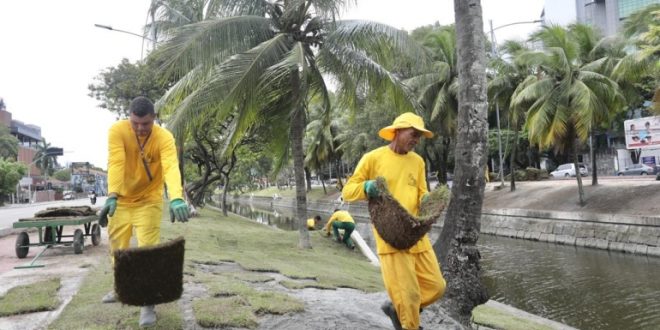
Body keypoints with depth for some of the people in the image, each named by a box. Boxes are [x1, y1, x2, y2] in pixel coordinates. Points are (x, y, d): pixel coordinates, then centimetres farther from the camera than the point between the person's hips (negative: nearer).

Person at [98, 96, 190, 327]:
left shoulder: (164, 138, -23)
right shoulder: (117, 131, -19)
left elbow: (171, 168, -39)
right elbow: (116, 164, -30)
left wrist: (177, 198, -57)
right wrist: (112, 196, -44)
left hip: (149, 200, -2)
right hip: (122, 199, 3)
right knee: (117, 247, 15)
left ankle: (148, 304, 0)